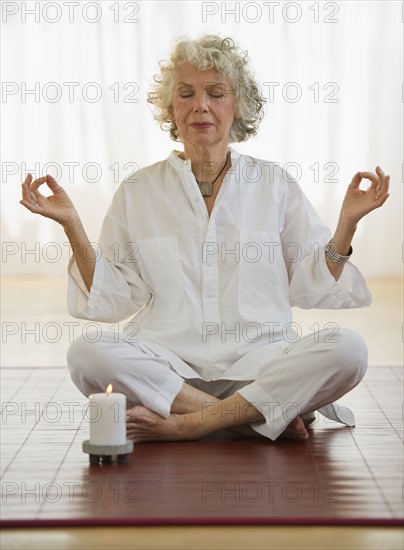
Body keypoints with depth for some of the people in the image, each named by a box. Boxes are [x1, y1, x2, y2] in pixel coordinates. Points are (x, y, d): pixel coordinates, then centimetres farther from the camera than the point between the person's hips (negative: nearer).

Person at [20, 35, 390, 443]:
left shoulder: (274, 184, 10)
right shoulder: (138, 191, 10)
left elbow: (312, 289, 10)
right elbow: (112, 299, 7)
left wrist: (347, 223, -1)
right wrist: (72, 227, -1)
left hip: (258, 361, 0)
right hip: (167, 364, 0)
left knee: (347, 350, -27)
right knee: (87, 353, -30)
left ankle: (185, 424, -25)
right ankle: (272, 415, -24)